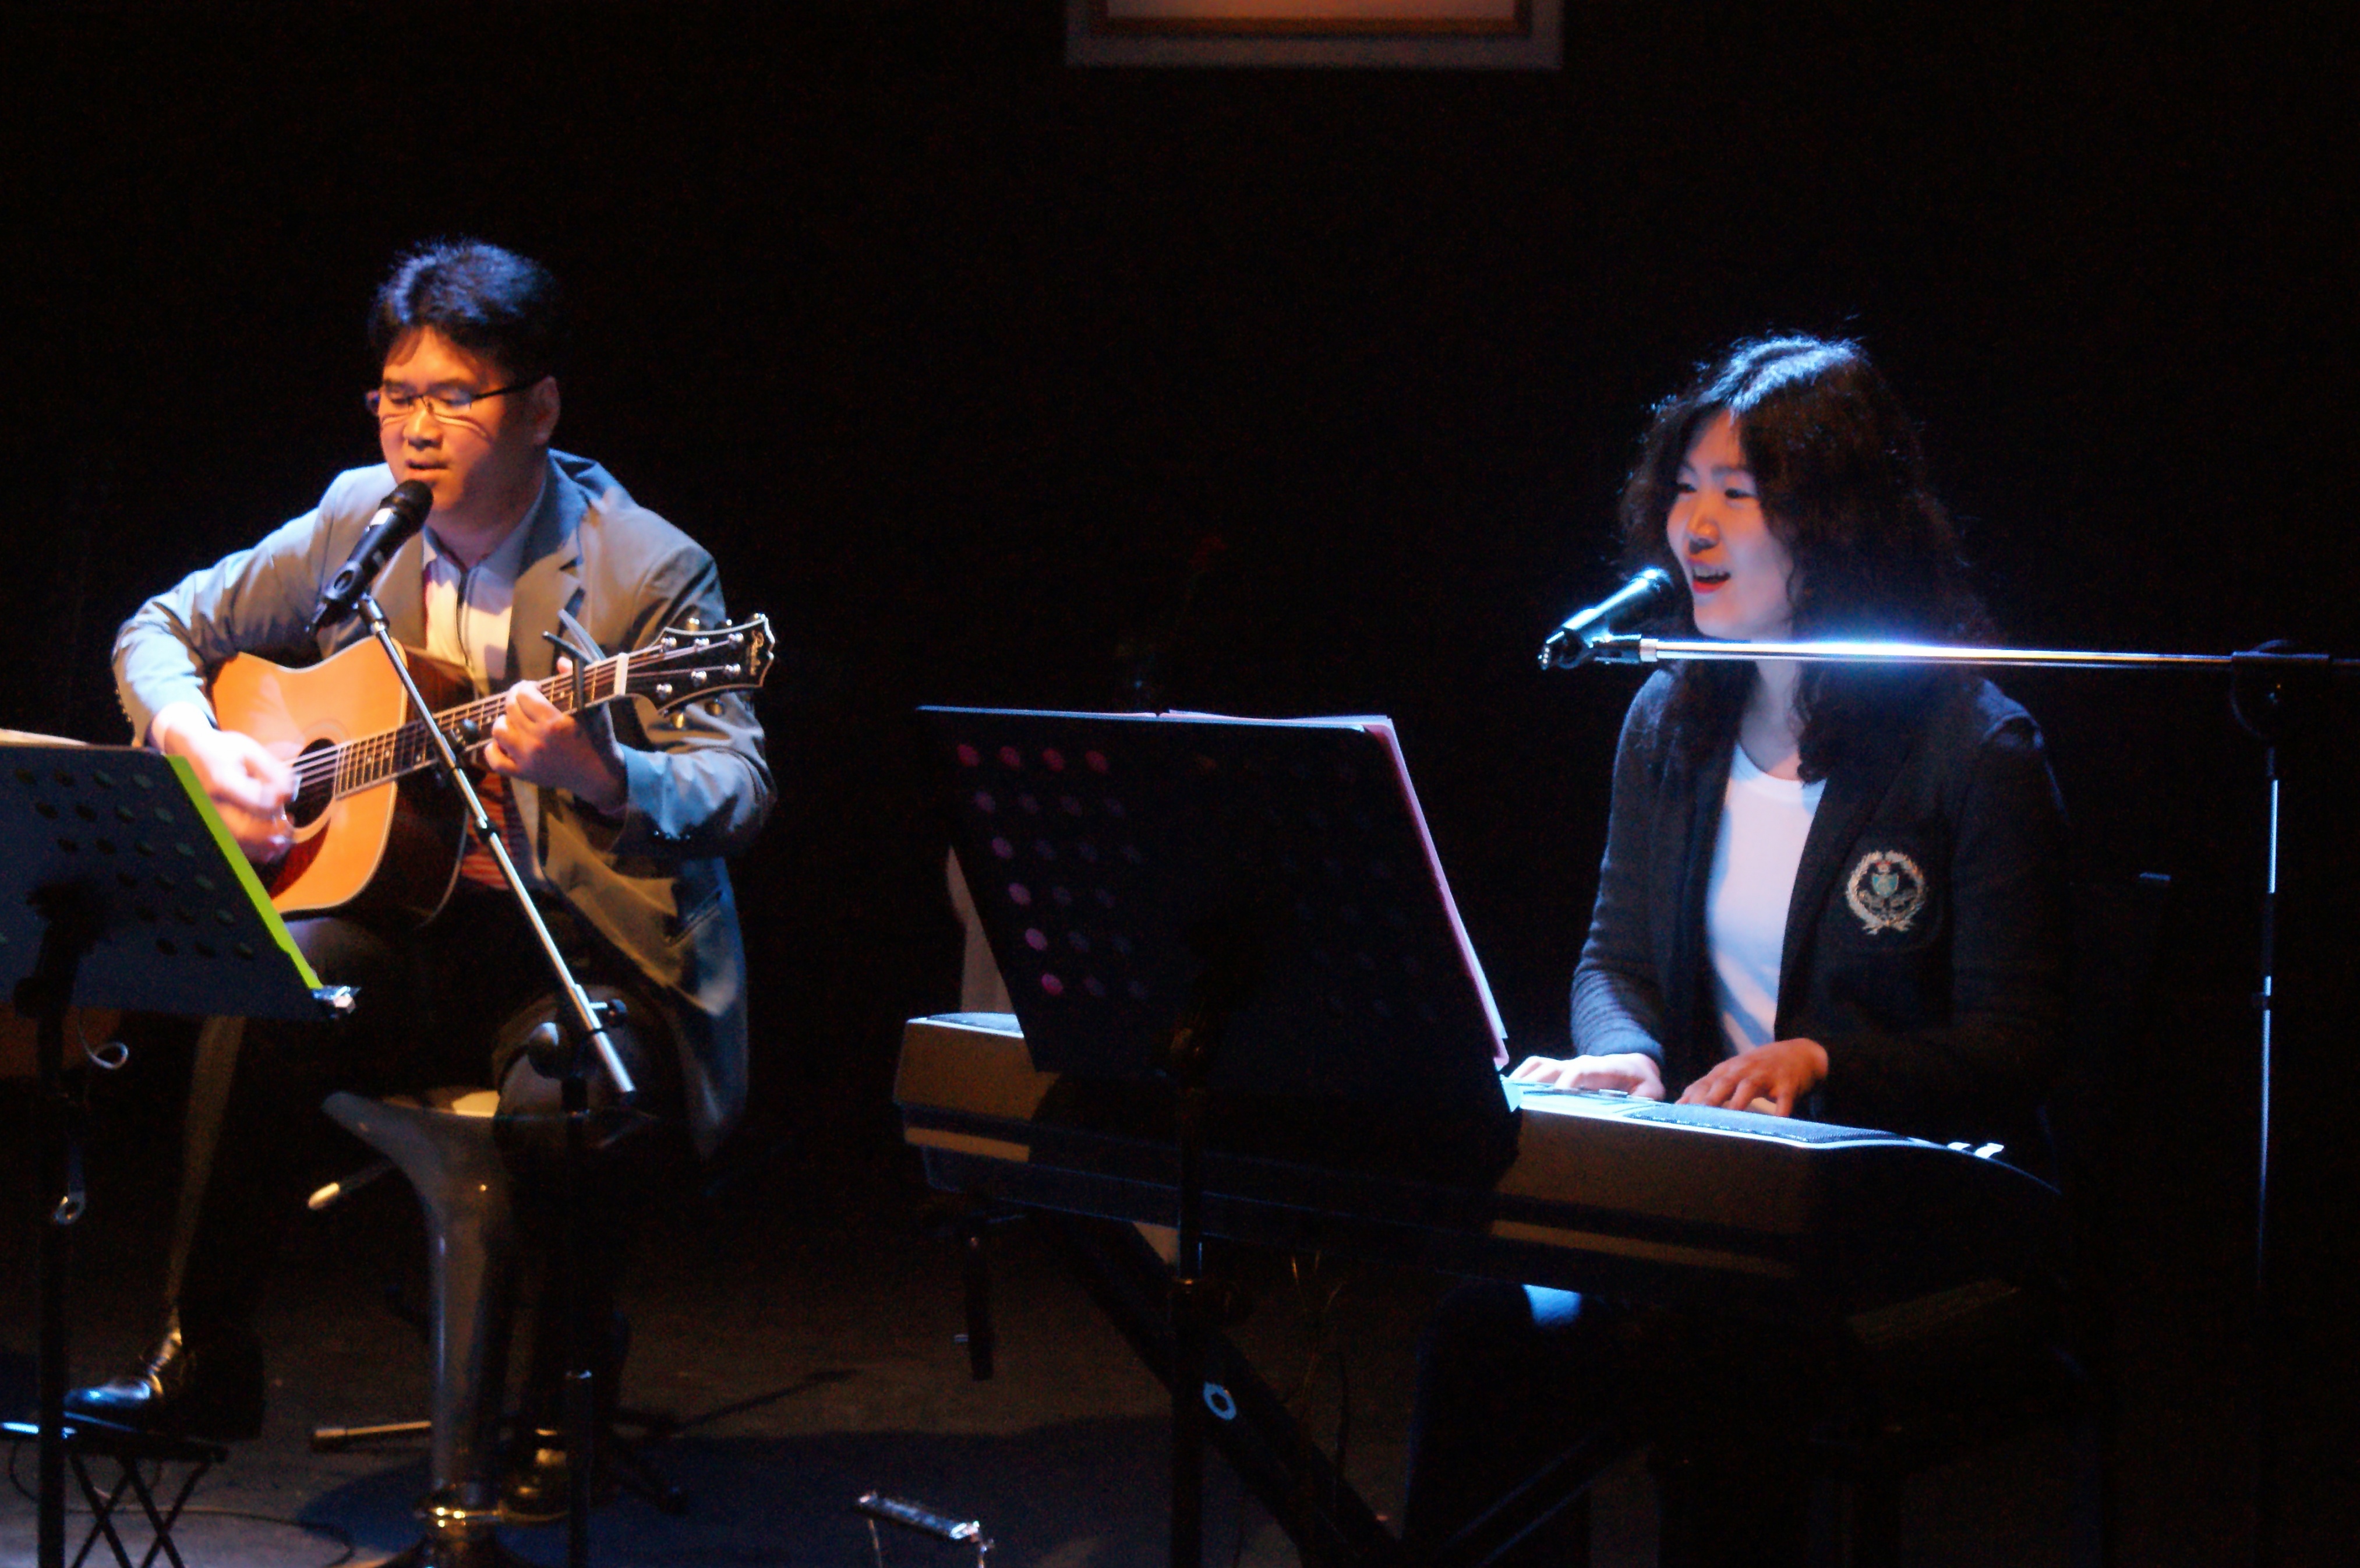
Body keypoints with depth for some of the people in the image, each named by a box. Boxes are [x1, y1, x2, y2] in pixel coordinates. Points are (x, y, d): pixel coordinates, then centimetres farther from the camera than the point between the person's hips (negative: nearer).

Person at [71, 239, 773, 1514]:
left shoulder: (645, 571, -9)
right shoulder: (358, 521, 5)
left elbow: (739, 787, -16)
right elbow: (164, 630, 16)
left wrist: (598, 775, -37)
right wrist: (202, 748, -6)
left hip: (592, 946, -4)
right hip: (405, 922, 4)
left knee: (560, 1099, -34)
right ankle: (202, 1362, -9)